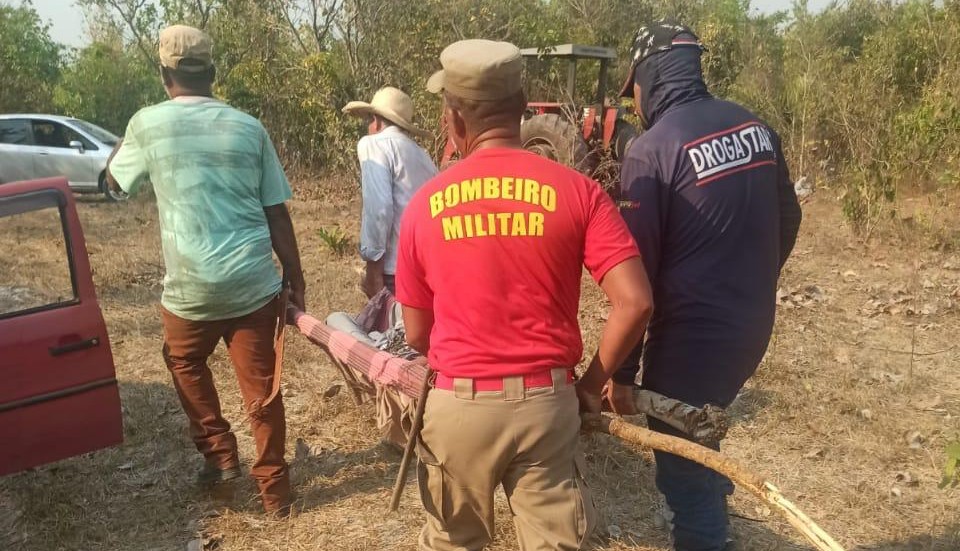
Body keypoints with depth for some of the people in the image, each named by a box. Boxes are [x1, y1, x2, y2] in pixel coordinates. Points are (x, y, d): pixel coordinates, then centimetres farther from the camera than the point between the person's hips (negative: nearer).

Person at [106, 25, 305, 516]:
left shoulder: (149, 123, -1)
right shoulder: (249, 128, 2)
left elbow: (115, 178, 19)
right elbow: (277, 215, 2)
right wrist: (295, 281, 9)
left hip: (190, 287, -1)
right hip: (255, 283, 1)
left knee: (185, 363, 29)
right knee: (261, 387, 12)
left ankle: (219, 454, 30)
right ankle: (274, 489, 24)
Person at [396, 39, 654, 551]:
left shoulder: (424, 203, -2)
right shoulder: (577, 191, -6)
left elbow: (416, 334, 5)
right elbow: (635, 304, -12)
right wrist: (592, 383, 2)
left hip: (458, 404, 1)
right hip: (546, 402, -1)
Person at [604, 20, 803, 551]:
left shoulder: (650, 150, -18)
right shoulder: (754, 126, 3)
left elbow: (637, 271, -17)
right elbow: (787, 219, 13)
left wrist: (622, 371, -10)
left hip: (692, 337, -8)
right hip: (752, 328, 8)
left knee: (684, 471, 9)